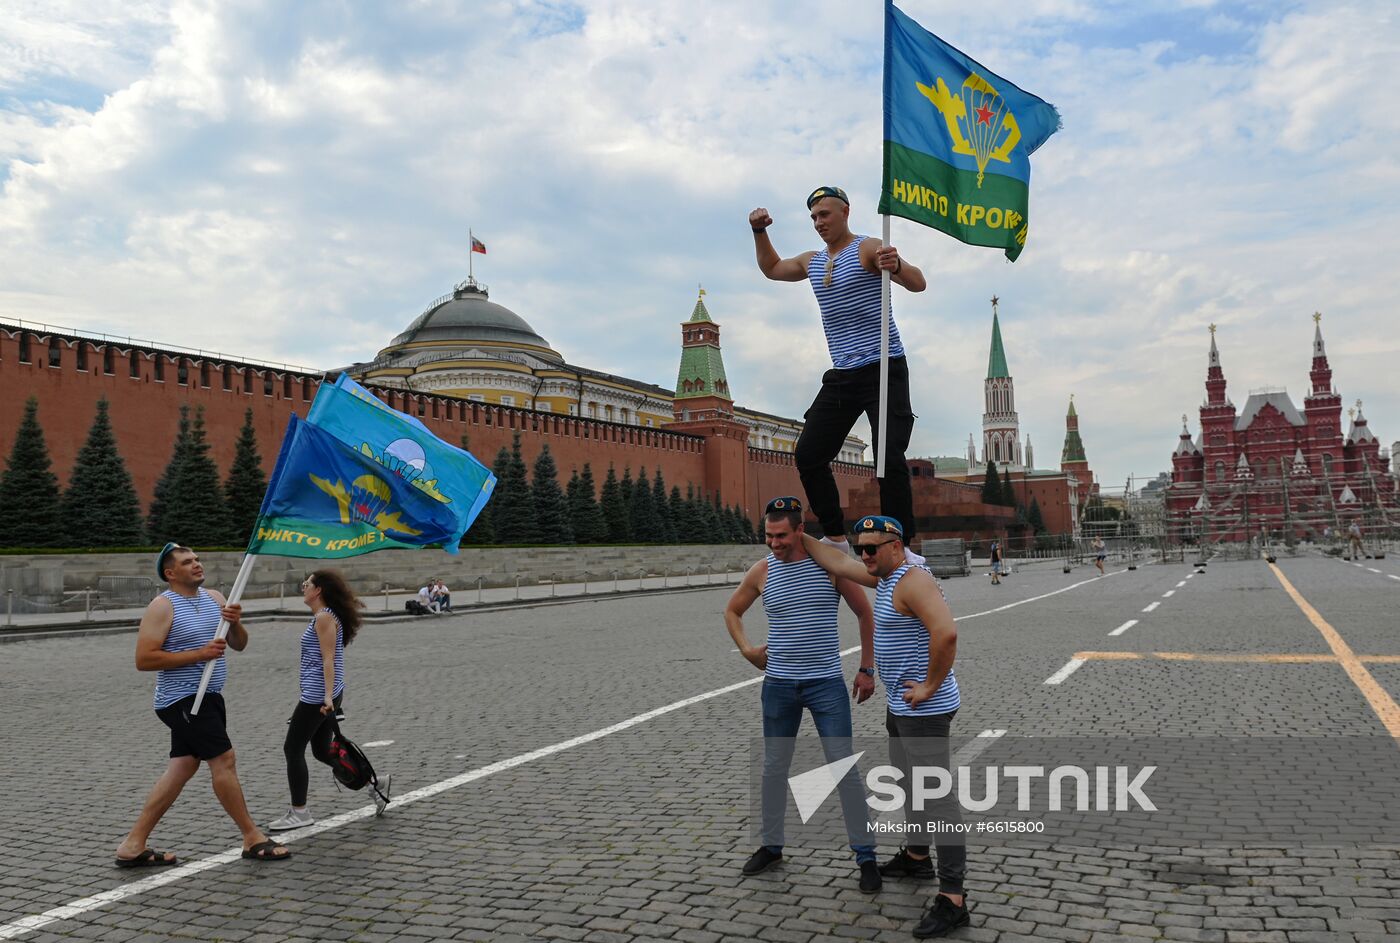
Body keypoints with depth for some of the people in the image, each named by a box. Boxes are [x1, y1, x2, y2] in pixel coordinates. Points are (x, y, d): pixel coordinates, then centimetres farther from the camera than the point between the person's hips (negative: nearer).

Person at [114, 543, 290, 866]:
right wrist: (199, 654, -21)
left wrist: (235, 622, -12)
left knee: (181, 768, 10)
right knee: (224, 761, -7)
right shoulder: (162, 607, -11)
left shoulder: (214, 598, 9)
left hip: (207, 697, 8)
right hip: (183, 700, -8)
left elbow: (239, 645, 10)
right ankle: (253, 839, 2)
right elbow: (143, 659, -18)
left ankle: (133, 846, 18)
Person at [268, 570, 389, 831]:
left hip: (318, 694, -10)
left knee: (293, 749, 0)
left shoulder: (324, 618, -13)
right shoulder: (322, 616, 17)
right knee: (321, 750, 13)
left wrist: (328, 695, -24)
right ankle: (375, 782, 14)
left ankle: (299, 813, 7)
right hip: (321, 694, 10)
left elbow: (328, 660, -19)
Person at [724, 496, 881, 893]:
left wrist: (867, 669, 0)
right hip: (778, 684, 3)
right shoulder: (762, 571, -1)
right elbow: (731, 611, 17)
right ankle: (771, 845, 29)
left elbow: (865, 613, 2)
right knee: (774, 768, 12)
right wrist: (747, 650, 3)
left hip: (827, 683, -3)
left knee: (845, 768, -3)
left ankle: (865, 856, 10)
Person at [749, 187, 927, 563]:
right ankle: (836, 538, 8)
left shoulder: (868, 248, -7)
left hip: (883, 369, -7)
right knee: (808, 454, 1)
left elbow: (918, 284, -20)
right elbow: (771, 268, 34)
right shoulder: (812, 262, 15)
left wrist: (897, 266, -42)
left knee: (889, 458, -17)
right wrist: (759, 231, 17)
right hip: (841, 375, 7)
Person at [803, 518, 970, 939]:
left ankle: (953, 898, -5)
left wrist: (931, 686, -25)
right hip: (899, 704, 11)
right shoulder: (884, 576, 9)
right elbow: (837, 563, 18)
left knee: (935, 794, -9)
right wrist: (800, 537, 19)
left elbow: (945, 632, -32)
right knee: (908, 782, 24)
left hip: (924, 709, -11)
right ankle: (916, 857, 42)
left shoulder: (913, 581, -21)